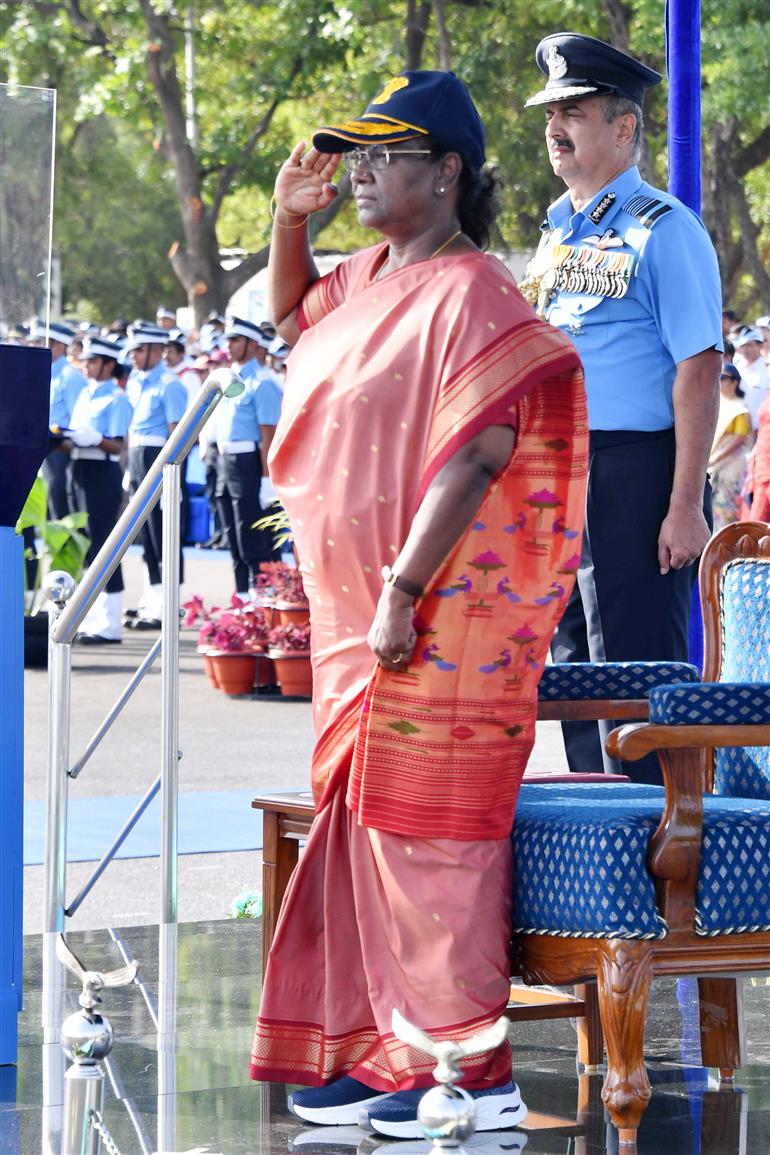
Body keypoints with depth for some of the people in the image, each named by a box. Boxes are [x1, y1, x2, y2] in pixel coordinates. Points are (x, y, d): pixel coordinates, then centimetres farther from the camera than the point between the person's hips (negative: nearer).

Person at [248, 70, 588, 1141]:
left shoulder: (469, 294, -15)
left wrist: (403, 594, -25)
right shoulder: (370, 279, 13)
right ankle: (378, 1052, 19)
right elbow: (291, 311, 36)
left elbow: (476, 455, -23)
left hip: (439, 617, -9)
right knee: (366, 827, 12)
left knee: (427, 832, -7)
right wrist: (290, 216, 18)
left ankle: (471, 1073, -2)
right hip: (357, 612, 9)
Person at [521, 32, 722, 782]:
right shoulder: (556, 233, 16)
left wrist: (686, 505, -20)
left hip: (631, 474, -8)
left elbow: (698, 369, -14)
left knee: (634, 673, -6)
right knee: (573, 669, 12)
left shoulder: (661, 230, -8)